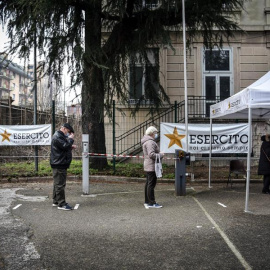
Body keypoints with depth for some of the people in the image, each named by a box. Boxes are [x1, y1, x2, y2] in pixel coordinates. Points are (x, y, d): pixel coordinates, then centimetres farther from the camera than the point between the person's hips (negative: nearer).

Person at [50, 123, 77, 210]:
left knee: (58, 183, 16)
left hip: (59, 164, 11)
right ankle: (61, 204, -6)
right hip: (59, 164, -11)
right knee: (60, 184, -9)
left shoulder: (61, 136, 20)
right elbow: (65, 146, -23)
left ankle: (56, 201, 25)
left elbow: (64, 147, 27)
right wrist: (70, 139, -10)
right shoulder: (57, 137, -14)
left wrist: (71, 146, 10)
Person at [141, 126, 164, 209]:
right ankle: (151, 203, -3)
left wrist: (159, 154, 12)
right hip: (151, 166, -11)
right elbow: (151, 154, -26)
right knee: (151, 184, -7)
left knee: (148, 184, 15)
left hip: (148, 166, 11)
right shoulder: (150, 142, -17)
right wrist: (161, 155, -13)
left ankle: (147, 202, 22)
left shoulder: (147, 141, 18)